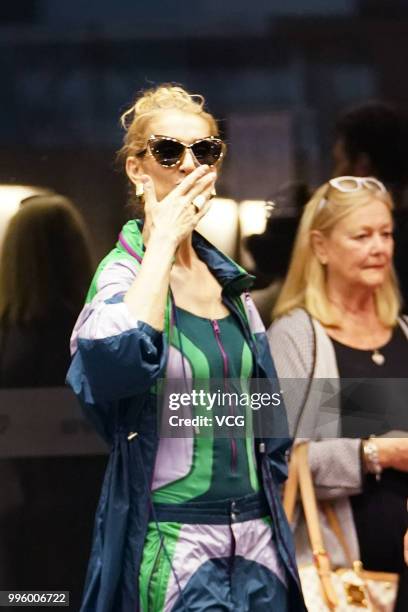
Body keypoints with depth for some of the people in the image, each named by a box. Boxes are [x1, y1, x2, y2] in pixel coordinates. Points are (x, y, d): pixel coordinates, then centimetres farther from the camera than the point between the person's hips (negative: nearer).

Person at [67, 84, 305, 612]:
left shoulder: (229, 279, 10)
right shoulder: (120, 272, -8)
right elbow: (117, 361, -32)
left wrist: (270, 513, 15)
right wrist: (163, 239, -22)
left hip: (257, 531, 6)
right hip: (174, 542, -6)